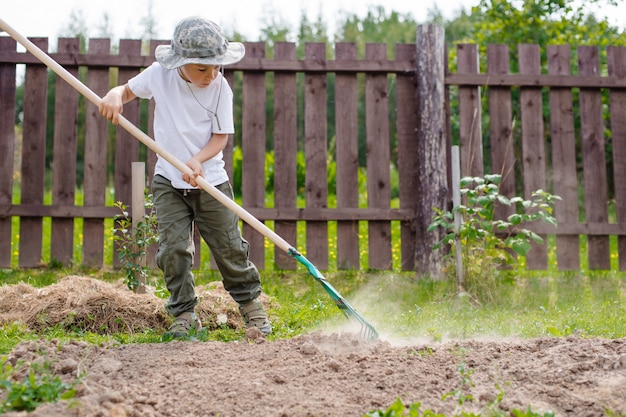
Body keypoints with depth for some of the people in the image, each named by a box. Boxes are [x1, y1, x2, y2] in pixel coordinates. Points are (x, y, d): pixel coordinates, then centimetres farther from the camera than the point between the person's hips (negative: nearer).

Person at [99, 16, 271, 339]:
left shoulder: (220, 87, -10)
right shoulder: (159, 74, -5)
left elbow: (220, 137, -9)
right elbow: (129, 89, 10)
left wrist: (197, 160, -27)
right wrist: (114, 96, -14)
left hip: (210, 180, -1)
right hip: (168, 182, 2)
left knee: (230, 247, 4)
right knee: (173, 248, -4)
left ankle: (250, 303, 24)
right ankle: (184, 314, 9)